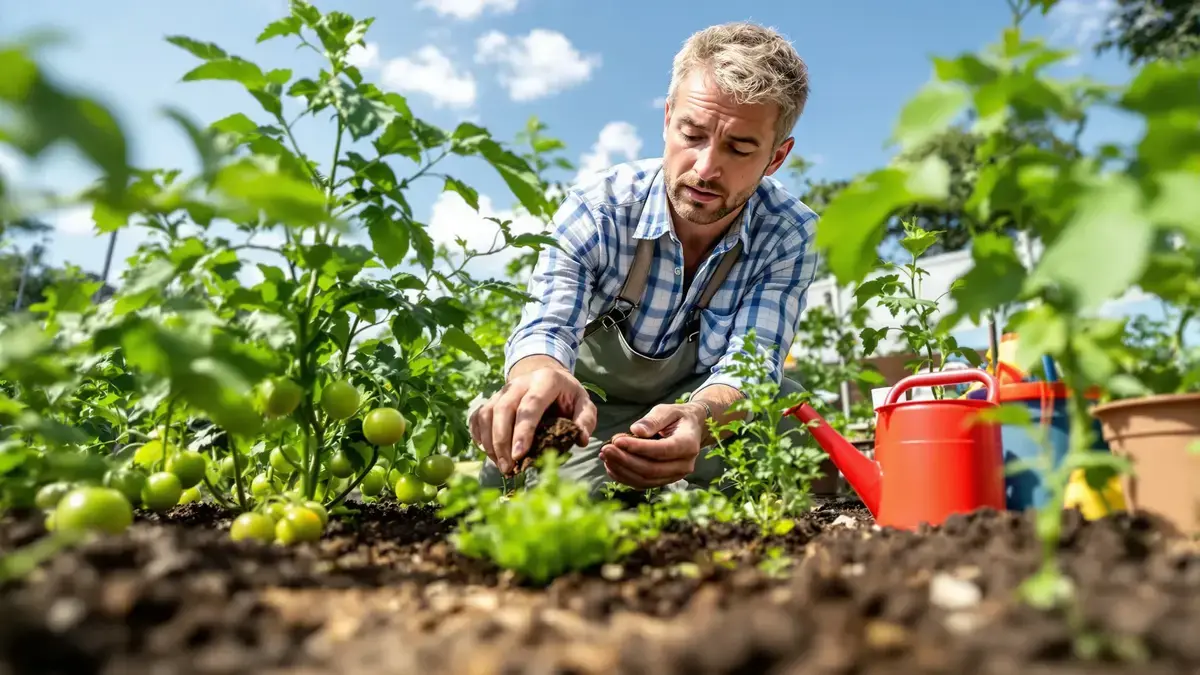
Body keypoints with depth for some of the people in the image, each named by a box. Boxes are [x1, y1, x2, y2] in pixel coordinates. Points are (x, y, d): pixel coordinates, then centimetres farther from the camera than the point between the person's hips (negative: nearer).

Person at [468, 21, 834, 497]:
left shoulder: (788, 235, -21)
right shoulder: (595, 210, -23)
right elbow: (546, 327, -34)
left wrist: (697, 419, -55)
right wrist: (538, 376, -61)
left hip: (708, 406, 1)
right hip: (595, 405, 0)